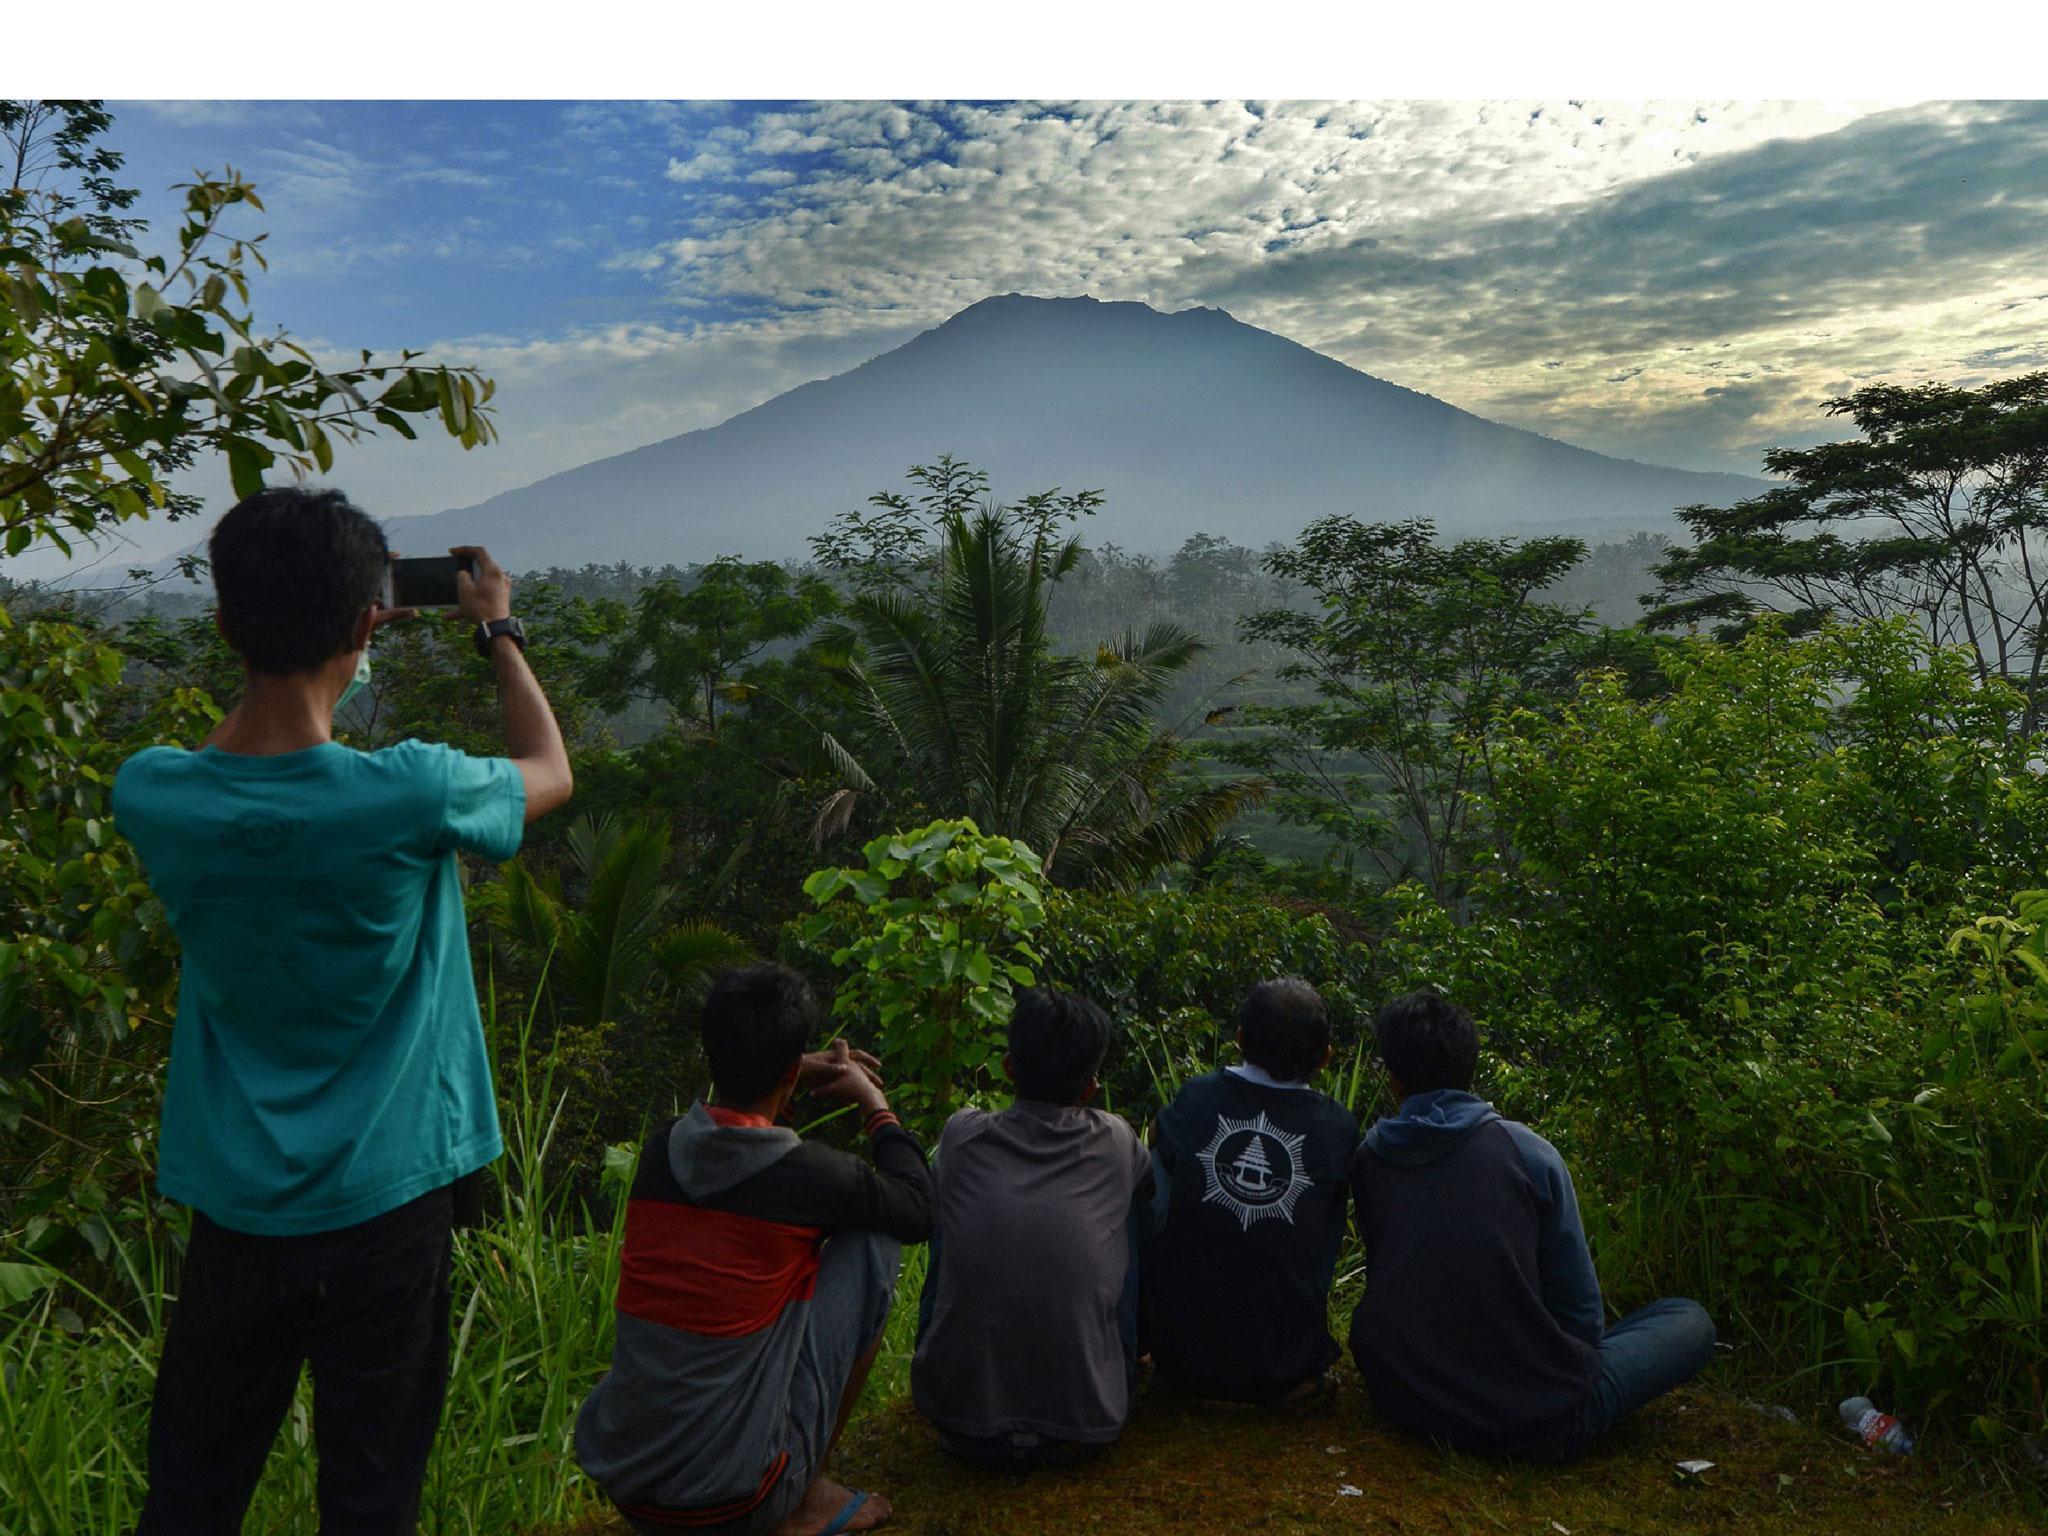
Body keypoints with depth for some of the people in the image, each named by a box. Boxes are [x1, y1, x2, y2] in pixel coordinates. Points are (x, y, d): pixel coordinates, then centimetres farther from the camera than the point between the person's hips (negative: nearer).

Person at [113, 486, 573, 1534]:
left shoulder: (149, 797, -13)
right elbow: (550, 773, -1)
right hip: (382, 1203, -3)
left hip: (231, 1208, 4)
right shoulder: (411, 795, -24)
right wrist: (499, 633, 11)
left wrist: (279, 639, 13)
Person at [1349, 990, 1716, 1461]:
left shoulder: (1365, 1160, -4)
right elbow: (1580, 1305, -6)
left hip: (1401, 1400, 1)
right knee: (1691, 1319, 13)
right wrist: (1581, 1367, 16)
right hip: (1535, 1426, -1)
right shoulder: (1529, 1152, -14)